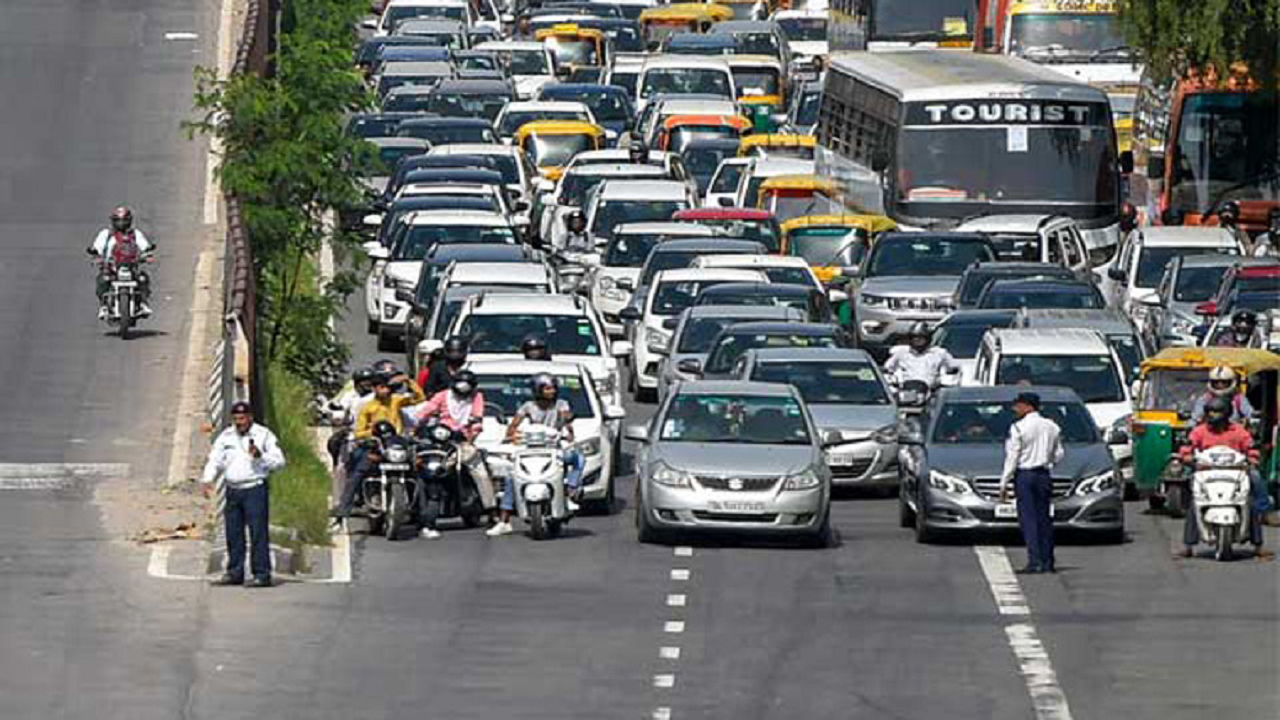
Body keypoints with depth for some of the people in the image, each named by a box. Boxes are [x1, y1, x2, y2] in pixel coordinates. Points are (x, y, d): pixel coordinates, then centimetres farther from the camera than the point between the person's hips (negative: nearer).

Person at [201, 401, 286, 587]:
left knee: (258, 533, -8)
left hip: (255, 489, -5)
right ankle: (234, 573, 17)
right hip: (232, 491, 5)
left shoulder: (263, 435, 1)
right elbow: (215, 460, 9)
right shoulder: (226, 436, 13)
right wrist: (208, 480, -7)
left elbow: (279, 461, -2)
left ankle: (262, 574, -7)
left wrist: (260, 456, -19)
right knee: (233, 534, 8)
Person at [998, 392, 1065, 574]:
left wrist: (1004, 483, -6)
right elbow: (1059, 455, 11)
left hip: (1024, 476, -5)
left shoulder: (1018, 428, -10)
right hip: (1044, 476, 5)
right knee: (1044, 518, 10)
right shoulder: (1052, 427, 7)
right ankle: (1047, 561, 11)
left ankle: (1035, 561, -12)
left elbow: (1012, 458, -11)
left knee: (1028, 519, -5)